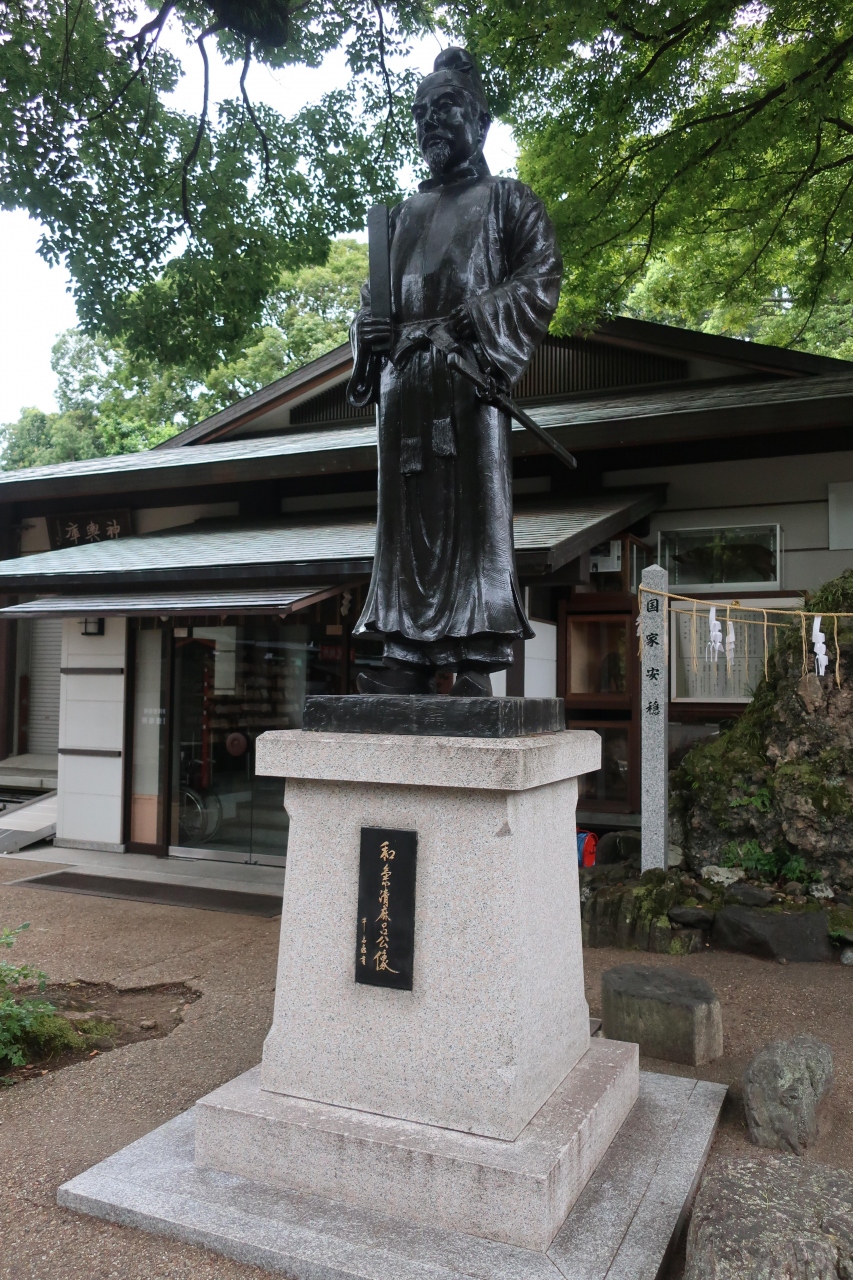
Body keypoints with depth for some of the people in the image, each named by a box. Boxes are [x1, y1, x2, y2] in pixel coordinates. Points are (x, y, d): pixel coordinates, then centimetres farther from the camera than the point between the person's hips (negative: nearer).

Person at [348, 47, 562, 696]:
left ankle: (476, 660, -11)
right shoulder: (405, 212, 27)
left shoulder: (507, 199, 13)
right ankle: (409, 654, 1)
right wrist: (373, 329, 2)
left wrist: (462, 327, -14)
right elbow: (375, 293, 27)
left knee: (473, 507, -11)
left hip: (470, 372, -5)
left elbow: (541, 278, -2)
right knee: (408, 513, -1)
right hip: (404, 379, 5)